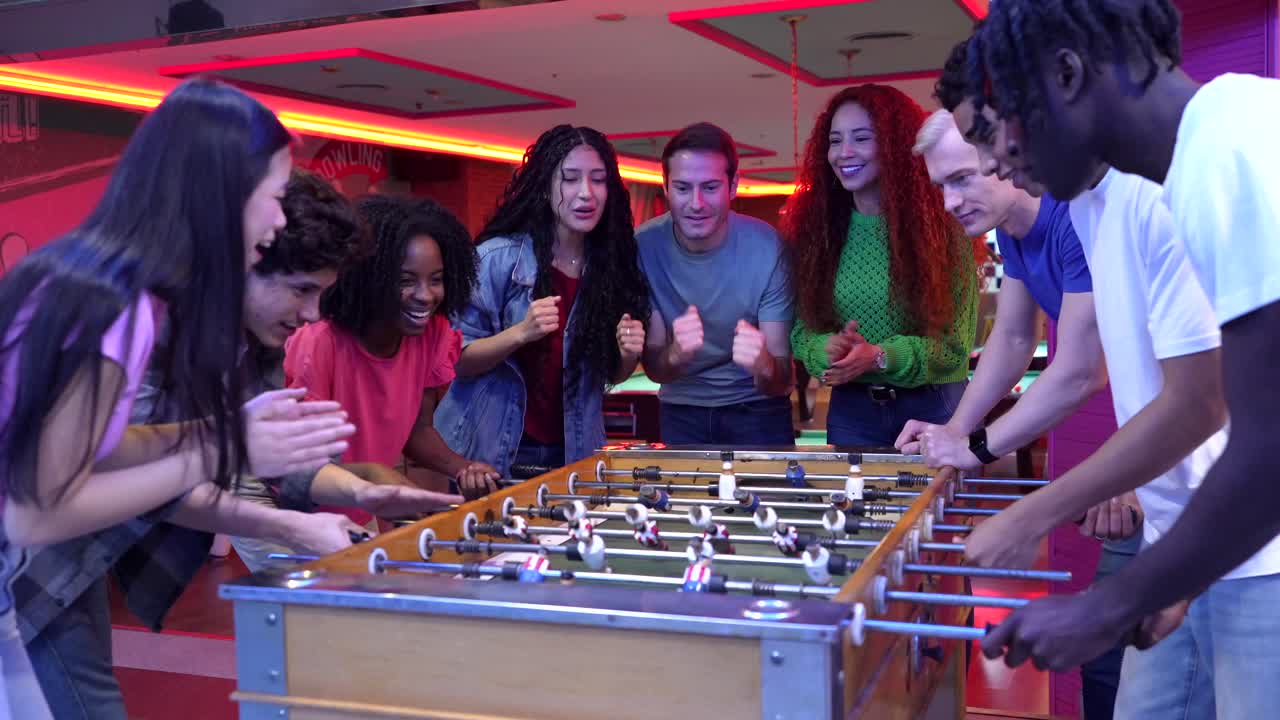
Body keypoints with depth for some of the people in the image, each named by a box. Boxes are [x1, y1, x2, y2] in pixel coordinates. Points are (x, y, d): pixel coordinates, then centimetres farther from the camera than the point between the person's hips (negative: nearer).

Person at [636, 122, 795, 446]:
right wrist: (675, 354, -38)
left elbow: (780, 381, -20)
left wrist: (763, 365, -44)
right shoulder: (644, 246, -17)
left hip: (756, 410, -1)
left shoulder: (765, 247, -22)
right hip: (681, 410, 1)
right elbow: (654, 369, -15)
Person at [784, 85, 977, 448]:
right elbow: (800, 328, 1)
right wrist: (826, 350, -20)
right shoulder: (814, 228, 1)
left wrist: (879, 357, -22)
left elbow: (956, 341, -10)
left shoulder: (941, 226, -7)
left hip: (933, 407, -2)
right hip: (851, 410, 2)